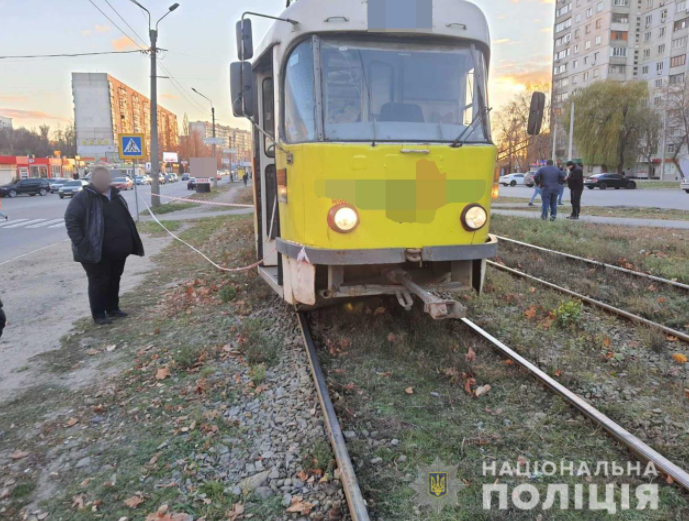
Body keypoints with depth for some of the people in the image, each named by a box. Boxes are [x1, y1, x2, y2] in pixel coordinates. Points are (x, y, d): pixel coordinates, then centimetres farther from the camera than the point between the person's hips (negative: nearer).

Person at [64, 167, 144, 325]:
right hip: (97, 251, -7)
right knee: (99, 282, 1)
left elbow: (126, 218, 20)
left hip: (118, 249, 7)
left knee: (114, 280, 16)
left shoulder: (115, 195, 11)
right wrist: (81, 243, -18)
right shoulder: (84, 197, -11)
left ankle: (113, 308, 30)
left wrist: (129, 243, 15)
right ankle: (98, 314, 13)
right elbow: (70, 219, -14)